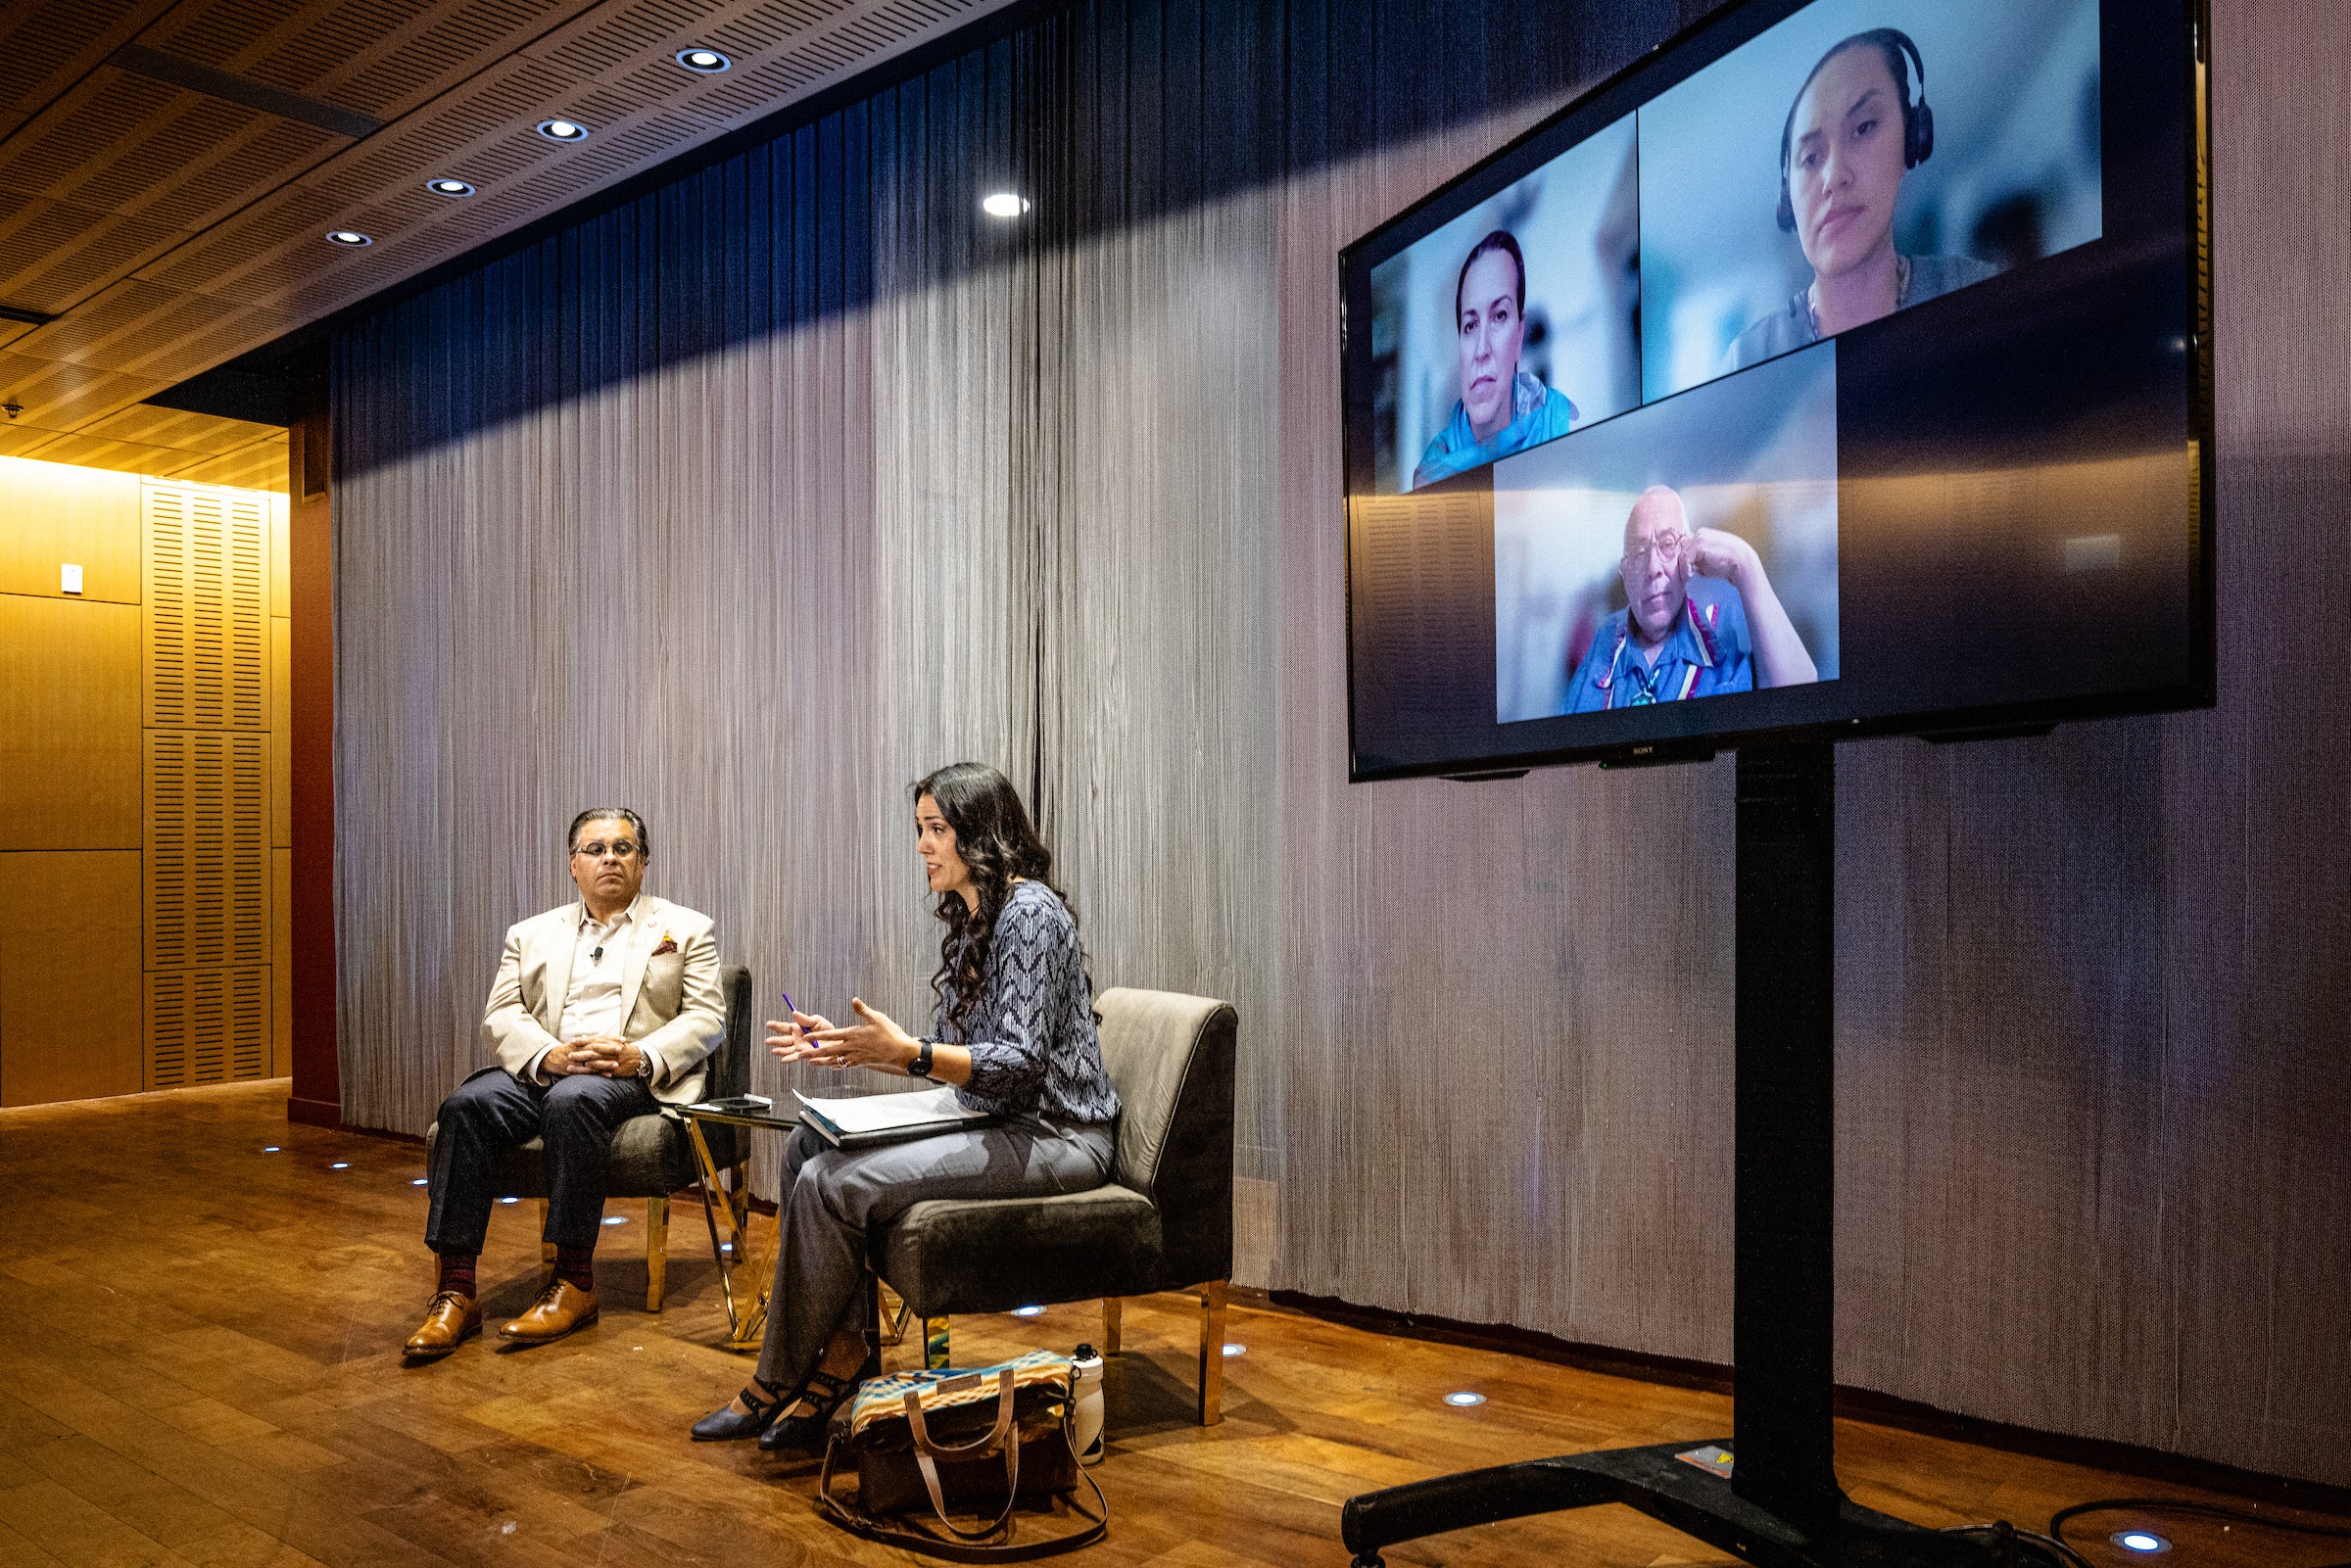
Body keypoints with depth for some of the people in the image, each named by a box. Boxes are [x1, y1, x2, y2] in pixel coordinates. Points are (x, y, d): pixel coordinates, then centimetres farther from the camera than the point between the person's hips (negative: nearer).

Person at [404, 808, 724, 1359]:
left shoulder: (686, 929, 13)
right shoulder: (532, 934, 21)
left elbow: (706, 1018, 3)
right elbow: (500, 1017, 8)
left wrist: (642, 1057, -16)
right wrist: (548, 1055, -14)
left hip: (634, 1077, -3)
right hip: (540, 1068, 4)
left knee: (573, 1099, -36)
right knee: (466, 1106, -26)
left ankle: (574, 1283, -28)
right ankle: (456, 1290, -26)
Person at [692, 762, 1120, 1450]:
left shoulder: (1030, 911, -15)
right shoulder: (969, 919, 14)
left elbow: (1020, 1061, -22)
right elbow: (950, 1056, 17)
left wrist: (903, 1051, -30)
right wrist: (847, 1045, 7)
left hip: (1052, 1136, -10)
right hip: (993, 1123, 10)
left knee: (835, 1184, -19)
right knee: (807, 1147, 0)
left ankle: (777, 1386, -1)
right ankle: (841, 1353, -1)